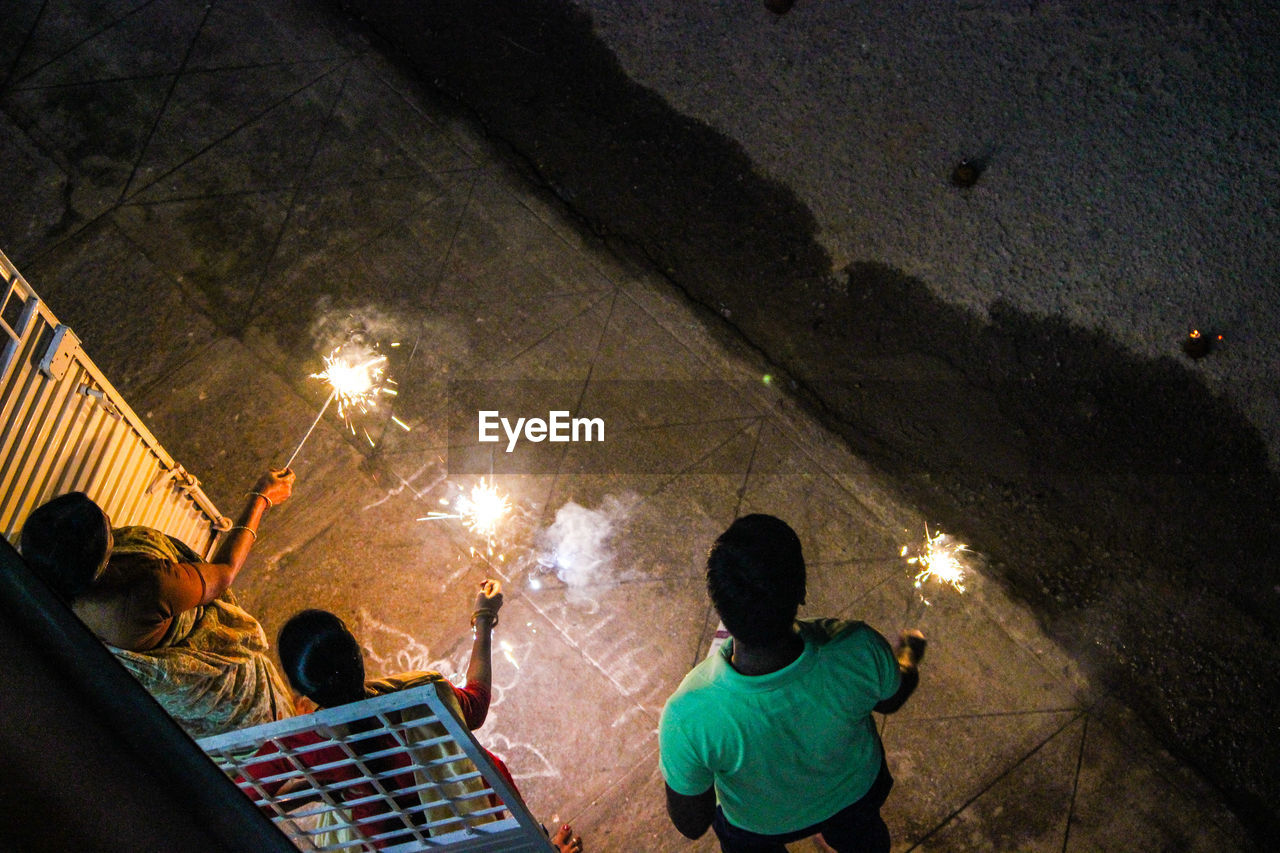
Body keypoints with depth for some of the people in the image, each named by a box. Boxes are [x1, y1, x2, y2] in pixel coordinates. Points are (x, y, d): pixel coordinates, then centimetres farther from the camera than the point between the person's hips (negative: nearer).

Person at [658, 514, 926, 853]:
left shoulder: (689, 717, -46)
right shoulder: (859, 651, -41)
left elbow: (691, 824, -25)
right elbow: (891, 699, -14)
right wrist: (908, 657, 10)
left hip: (758, 825, -1)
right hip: (854, 792, 1)